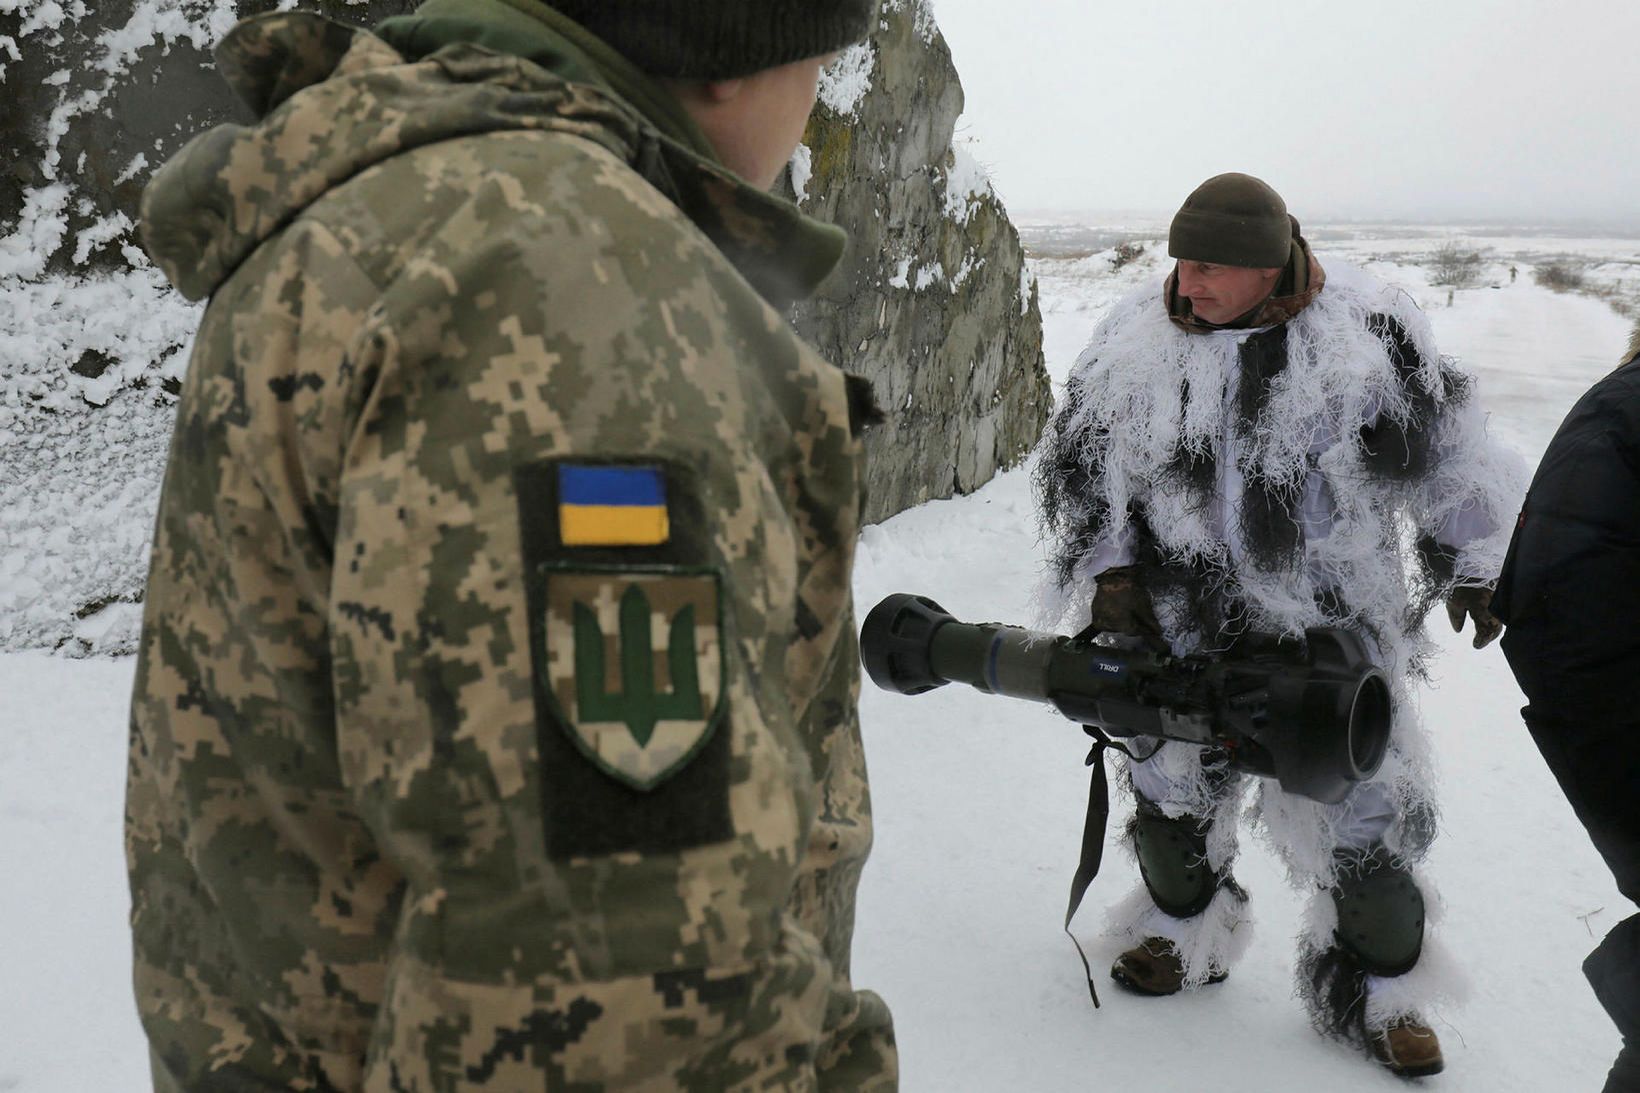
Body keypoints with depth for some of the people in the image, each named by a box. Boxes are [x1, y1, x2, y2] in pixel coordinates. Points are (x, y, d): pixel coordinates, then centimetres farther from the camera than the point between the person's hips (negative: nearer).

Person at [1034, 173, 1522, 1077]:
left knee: (1364, 807, 5)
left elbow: (1449, 459, 2)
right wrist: (1109, 568, -2)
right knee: (1171, 787, 16)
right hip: (1187, 627, 2)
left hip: (1333, 627, -2)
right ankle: (1185, 933, 44)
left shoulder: (1367, 335, -10)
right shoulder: (1140, 341, -4)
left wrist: (1473, 568, 9)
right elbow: (1084, 467, 6)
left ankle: (1377, 992, 28)